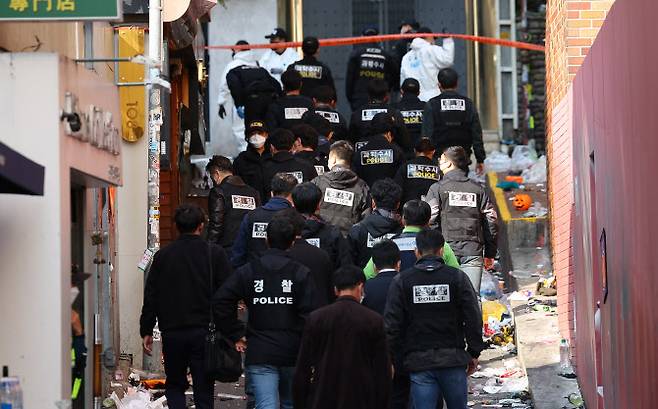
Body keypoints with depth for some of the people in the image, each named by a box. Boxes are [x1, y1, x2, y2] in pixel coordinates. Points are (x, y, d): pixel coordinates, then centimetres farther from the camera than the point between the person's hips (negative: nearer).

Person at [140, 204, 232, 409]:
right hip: (205, 332, -1)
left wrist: (146, 331, 9)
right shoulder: (215, 254, -3)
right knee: (203, 389, 6)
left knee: (174, 385, 17)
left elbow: (151, 297, 3)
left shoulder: (162, 255, 1)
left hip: (172, 332, 1)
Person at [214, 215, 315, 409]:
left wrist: (236, 335, 1)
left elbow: (220, 302, -6)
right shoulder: (301, 273, -4)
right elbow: (308, 314, -11)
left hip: (259, 354, -1)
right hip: (293, 355, 1)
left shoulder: (247, 271, 1)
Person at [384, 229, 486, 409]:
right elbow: (474, 318, -1)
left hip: (419, 362, 0)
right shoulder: (457, 277, -1)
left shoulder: (401, 281, -1)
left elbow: (392, 323, -2)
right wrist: (474, 353, 9)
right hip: (453, 360, 1)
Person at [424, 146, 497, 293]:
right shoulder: (478, 189, 10)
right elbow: (491, 222, 9)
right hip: (473, 252, 3)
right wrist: (490, 254, 15)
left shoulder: (437, 188, 0)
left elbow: (430, 220, -7)